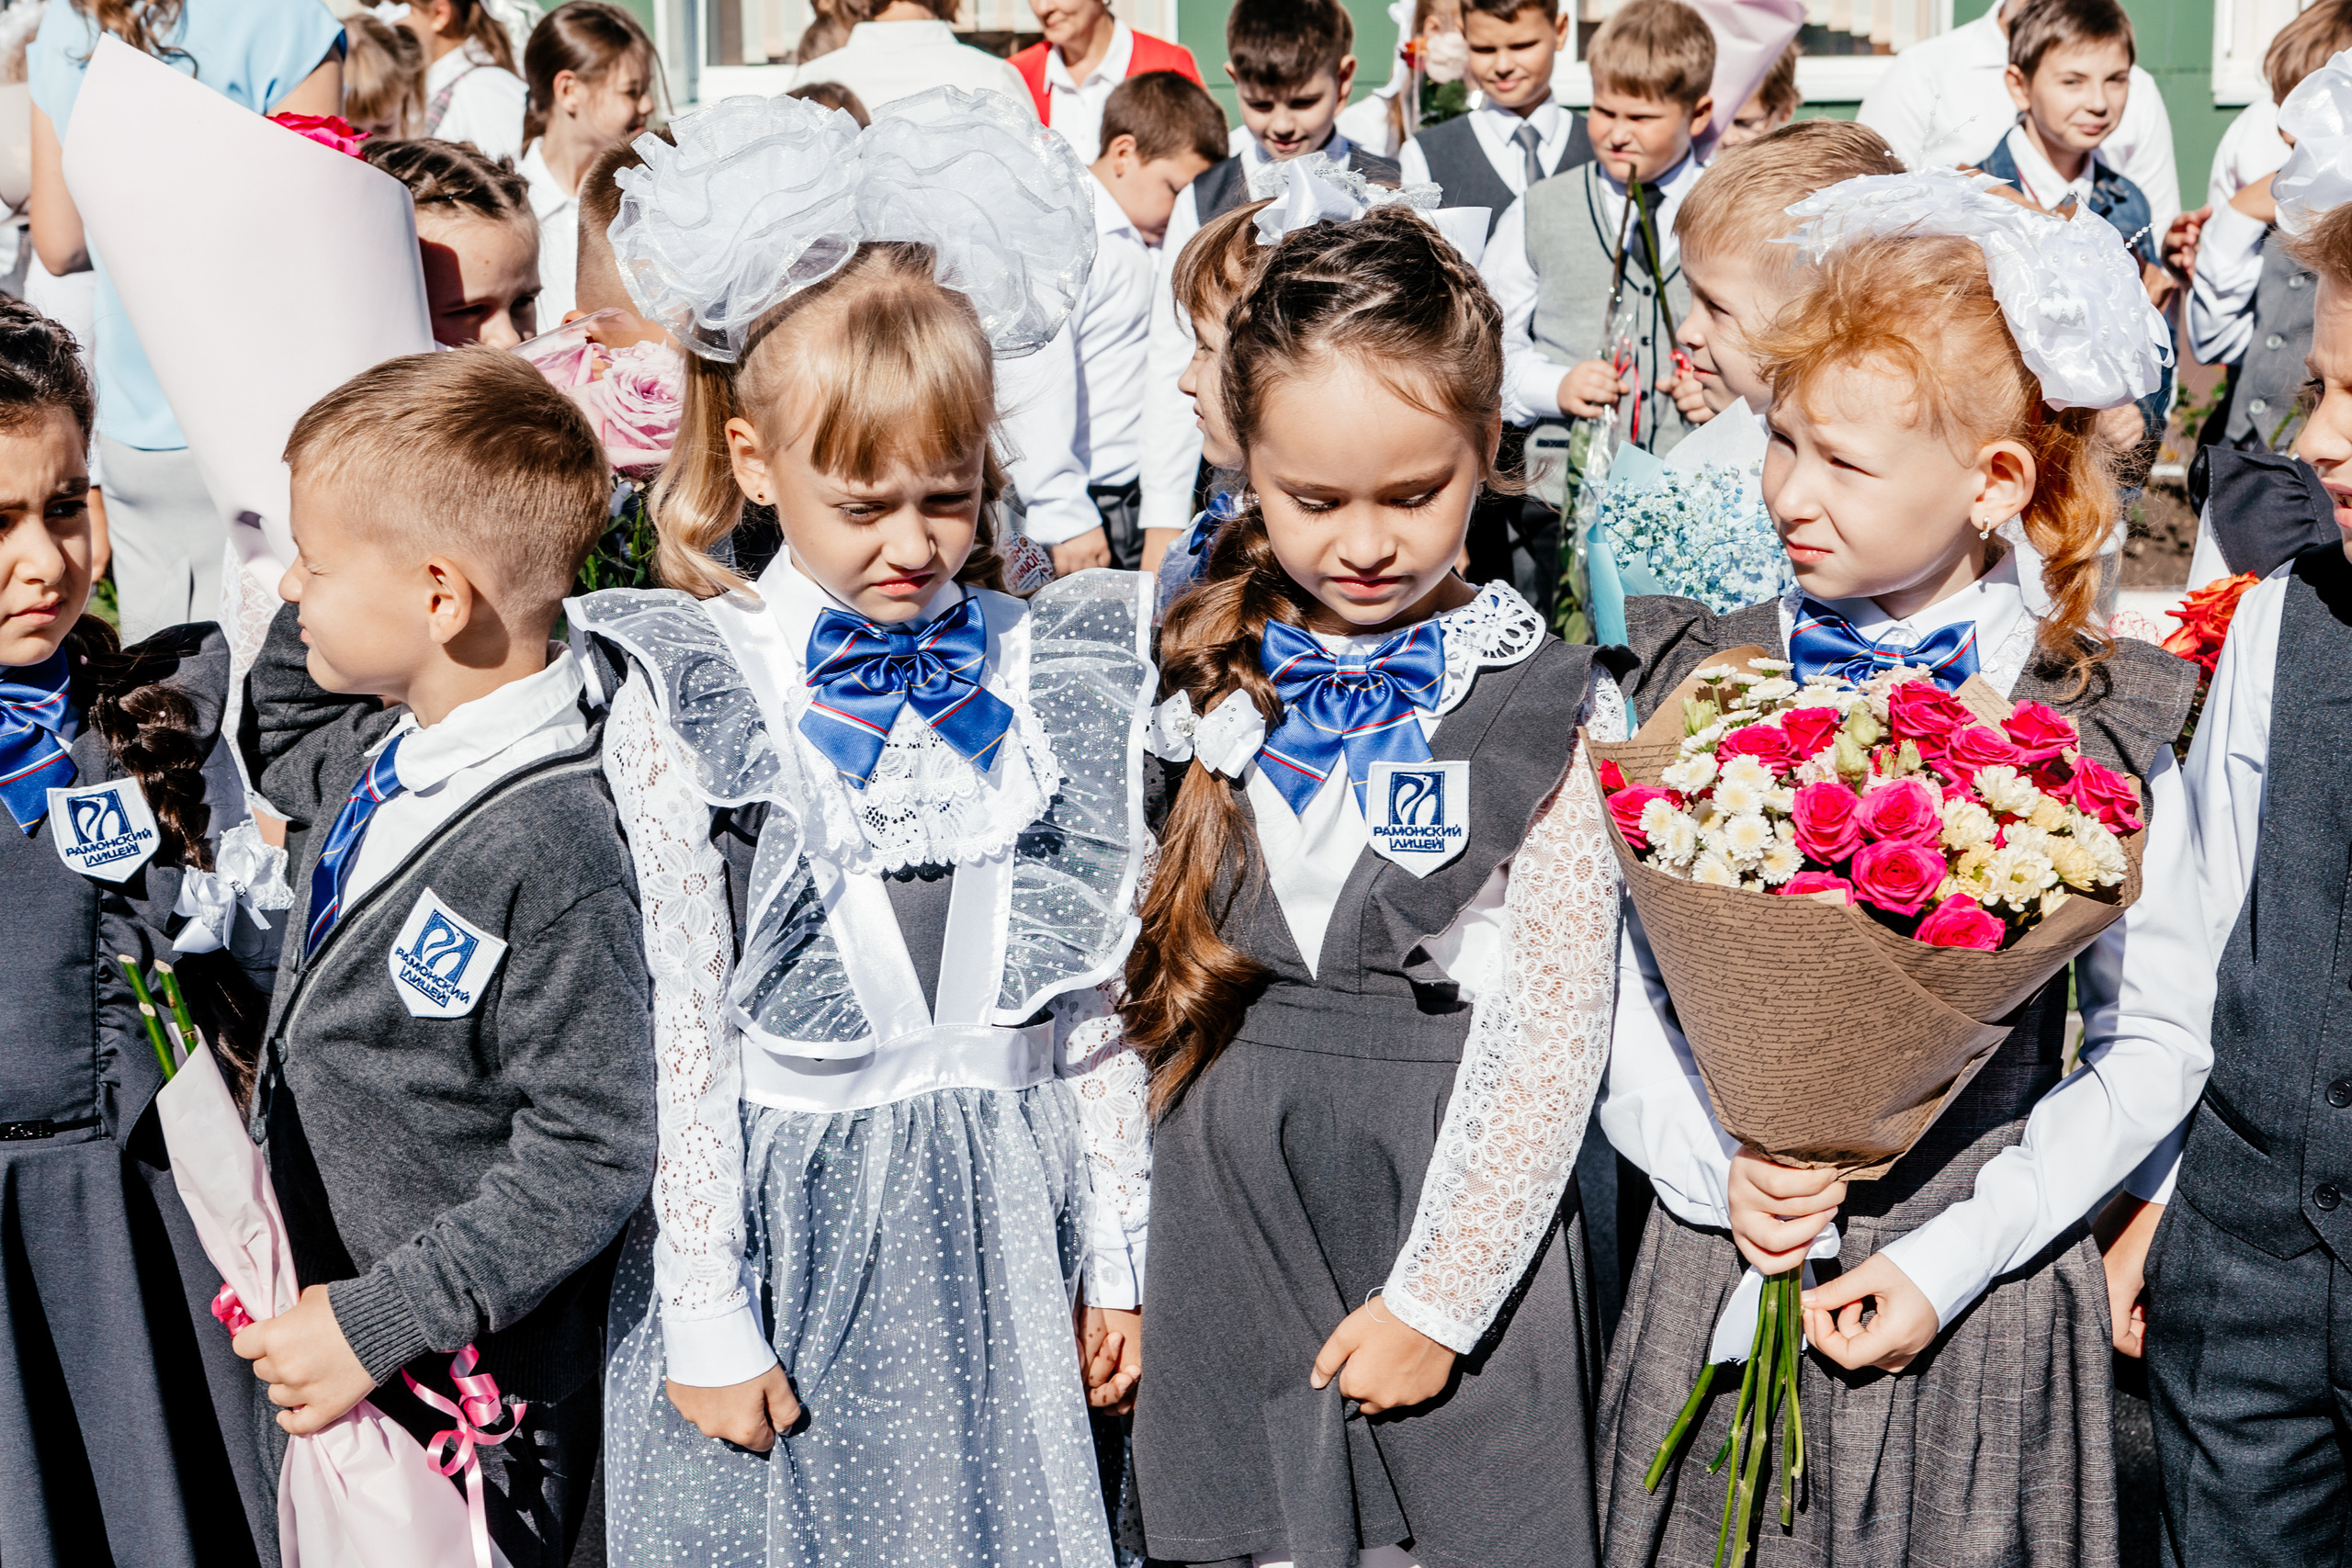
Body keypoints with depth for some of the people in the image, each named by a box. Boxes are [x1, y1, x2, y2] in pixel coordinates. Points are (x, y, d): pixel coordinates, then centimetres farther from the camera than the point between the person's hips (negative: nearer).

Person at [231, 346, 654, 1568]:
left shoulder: (550, 851, -27)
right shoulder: (380, 753, 0)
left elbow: (585, 1161, -24)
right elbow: (276, 744, 25)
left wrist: (375, 1324, -23)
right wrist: (311, 610, 5)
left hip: (457, 1398, -8)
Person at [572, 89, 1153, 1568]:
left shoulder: (1060, 681, 0)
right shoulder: (690, 701, -9)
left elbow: (1098, 999, 5)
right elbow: (680, 1023, -8)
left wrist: (1116, 1255, 8)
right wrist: (709, 1320, -8)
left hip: (999, 1224, 3)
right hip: (785, 1212, -2)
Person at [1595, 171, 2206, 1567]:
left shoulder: (2101, 730, -6)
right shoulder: (1697, 686, -1)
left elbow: (2157, 1043, -3)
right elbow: (1612, 983, 0)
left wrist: (1958, 1254, -10)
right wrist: (1713, 1166, -14)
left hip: (1982, 1293, -1)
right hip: (1720, 1273, 2)